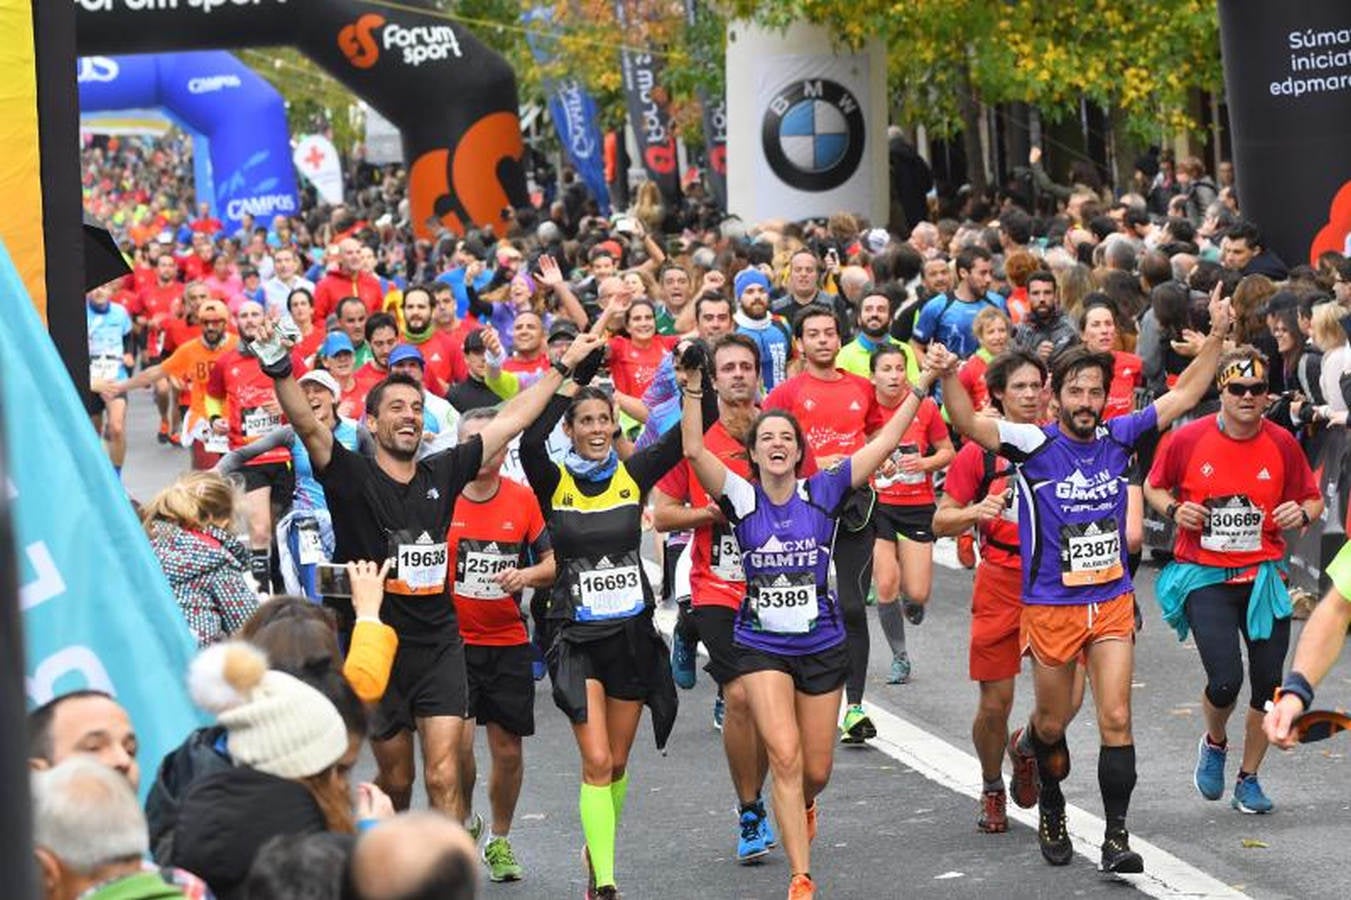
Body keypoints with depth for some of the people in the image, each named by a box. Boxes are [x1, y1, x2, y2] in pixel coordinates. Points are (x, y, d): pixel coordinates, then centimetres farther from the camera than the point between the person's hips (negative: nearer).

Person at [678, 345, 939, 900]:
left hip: (822, 646, 2)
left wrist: (921, 387, -11)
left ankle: (801, 808, 48)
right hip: (762, 646, -2)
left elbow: (883, 444, -7)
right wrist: (692, 387, -27)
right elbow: (694, 450, -18)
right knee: (785, 756, -16)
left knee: (816, 770, 10)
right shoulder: (742, 498, -5)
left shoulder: (822, 493, -3)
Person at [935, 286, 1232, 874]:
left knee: (1116, 719, -7)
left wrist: (1217, 336, -1)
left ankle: (1115, 838, -2)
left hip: (1113, 601, 2)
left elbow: (1183, 395, 8)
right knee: (1053, 723, 12)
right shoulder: (1035, 445, -10)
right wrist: (949, 378, -43)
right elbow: (969, 423, -24)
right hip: (1051, 605, -2)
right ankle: (1051, 810, 40)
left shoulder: (1118, 437, 1)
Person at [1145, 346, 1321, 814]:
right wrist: (1175, 510, -11)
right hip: (1204, 577, -2)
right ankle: (1215, 743, 20)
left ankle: (1249, 778, 23)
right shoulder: (1188, 439, -6)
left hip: (1263, 575, 3)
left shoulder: (1282, 443, -1)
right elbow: (1154, 487, 10)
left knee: (1269, 683, 1)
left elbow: (1313, 498, 11)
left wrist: (1302, 514, -12)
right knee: (1225, 680, -16)